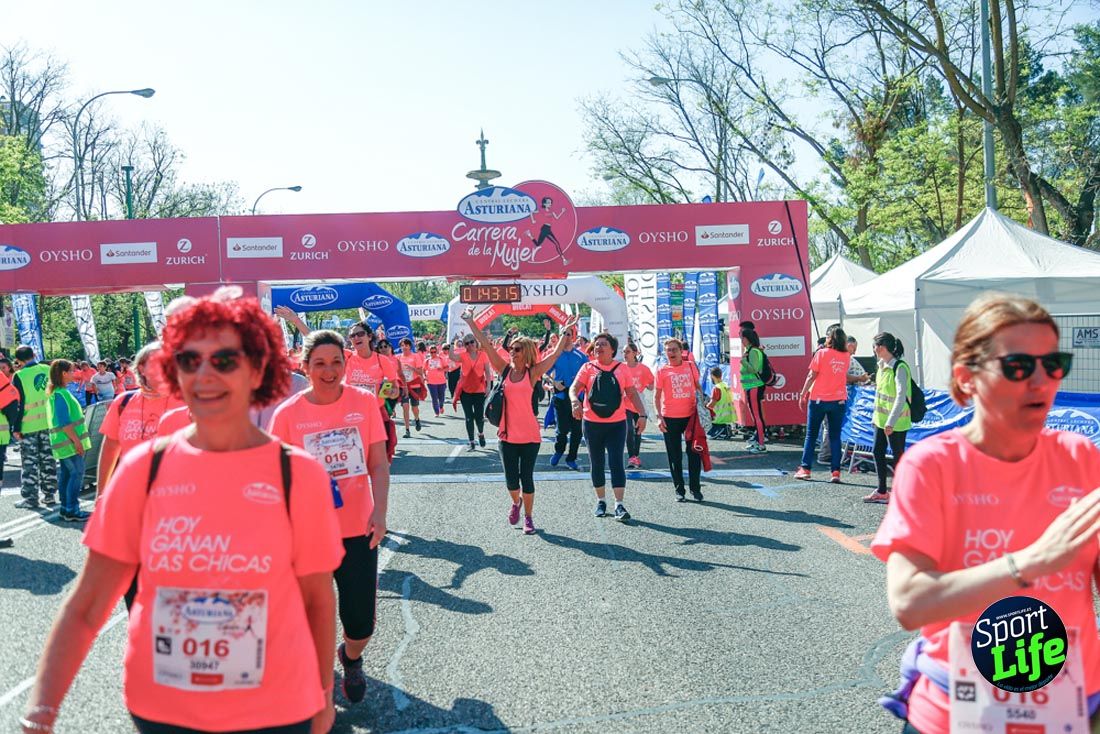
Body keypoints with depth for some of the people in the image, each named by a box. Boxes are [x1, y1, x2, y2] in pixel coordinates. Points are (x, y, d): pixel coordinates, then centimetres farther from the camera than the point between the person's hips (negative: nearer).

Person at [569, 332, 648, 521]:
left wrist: (642, 414, -6)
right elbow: (574, 387, -11)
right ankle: (601, 501, 24)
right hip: (592, 423, 1)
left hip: (617, 423, -1)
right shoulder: (587, 368, 1)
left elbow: (632, 393, 5)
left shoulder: (621, 368, 3)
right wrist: (575, 401, -33)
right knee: (597, 463, 11)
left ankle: (619, 505, -7)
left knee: (616, 462, -8)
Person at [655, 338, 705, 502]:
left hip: (691, 415, 1)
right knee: (675, 456, 5)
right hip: (670, 418, -1)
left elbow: (697, 387, 17)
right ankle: (679, 490, 15)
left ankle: (695, 489, 14)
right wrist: (659, 416, -9)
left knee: (694, 453, 3)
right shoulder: (662, 370, 1)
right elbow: (657, 395, 1)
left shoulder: (690, 366, 6)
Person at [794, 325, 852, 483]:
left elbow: (811, 376, -8)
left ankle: (805, 469, 9)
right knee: (835, 436, 5)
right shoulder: (846, 356, 3)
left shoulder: (822, 353, -8)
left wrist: (803, 395, -1)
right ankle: (835, 472, 0)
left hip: (819, 399, -3)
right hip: (839, 399, 3)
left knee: (811, 435, 7)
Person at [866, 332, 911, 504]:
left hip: (896, 422, -9)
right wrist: (876, 416, 19)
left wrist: (891, 422, -27)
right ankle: (882, 492, 25)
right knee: (878, 452, 14)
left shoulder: (899, 368, -18)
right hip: (881, 419, 9)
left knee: (898, 455, -1)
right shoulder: (882, 366, 10)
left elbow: (901, 396, -24)